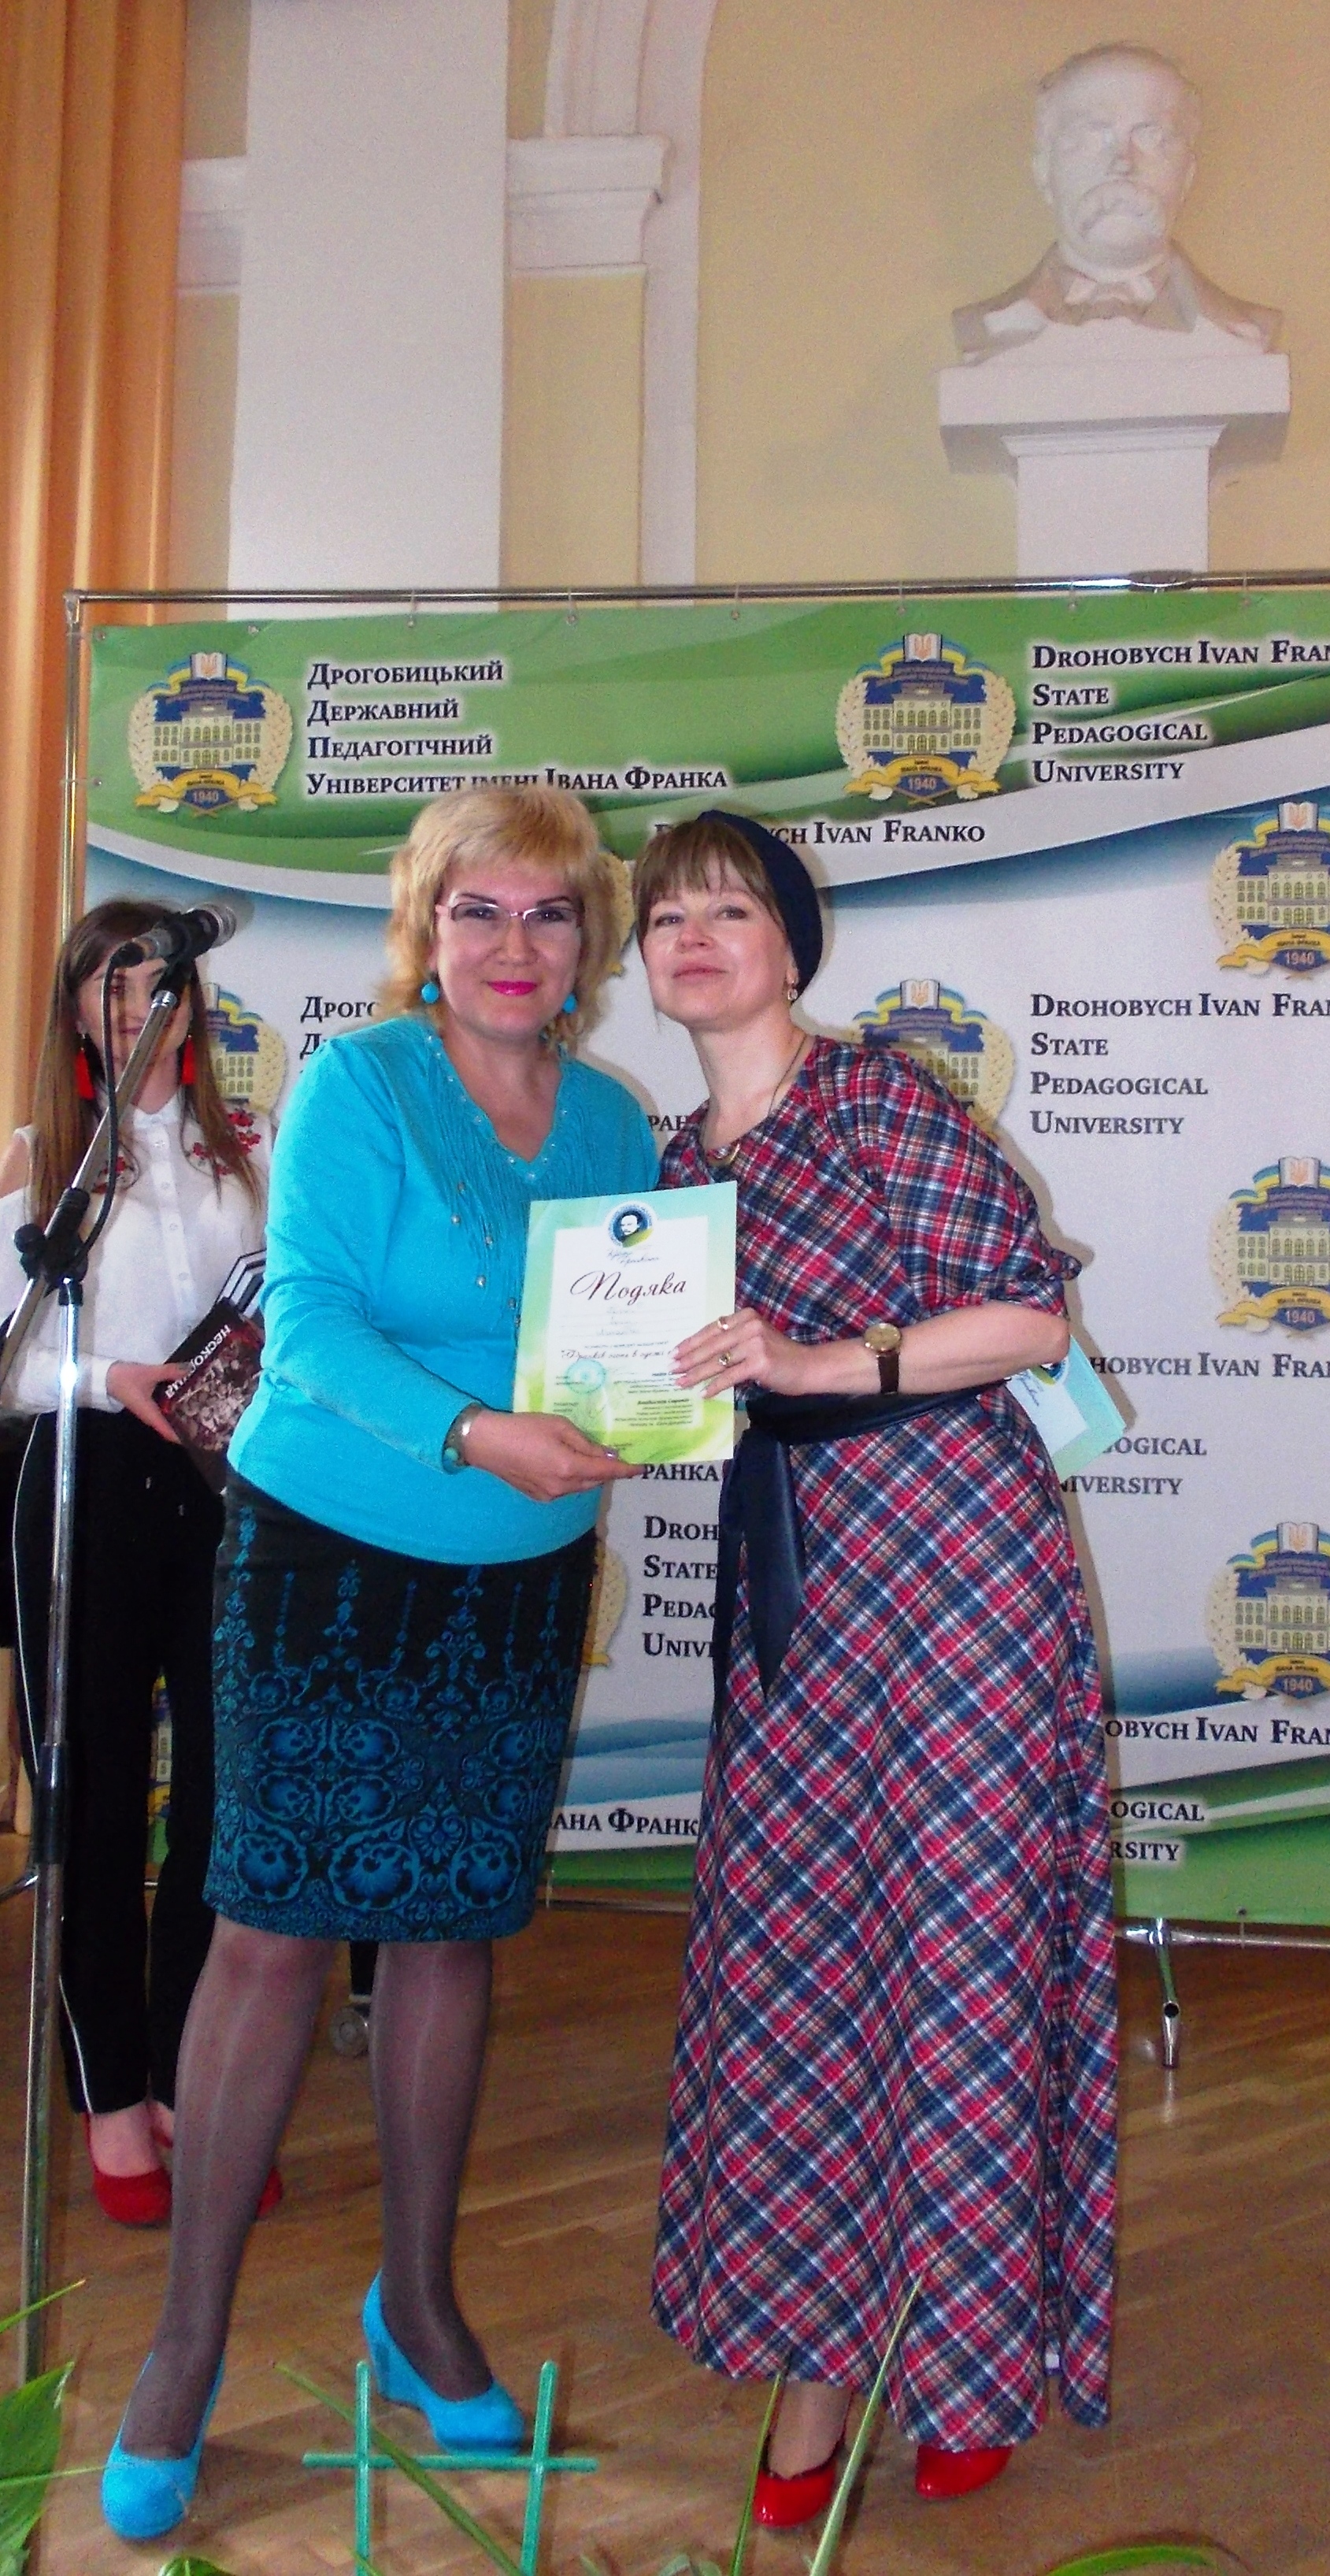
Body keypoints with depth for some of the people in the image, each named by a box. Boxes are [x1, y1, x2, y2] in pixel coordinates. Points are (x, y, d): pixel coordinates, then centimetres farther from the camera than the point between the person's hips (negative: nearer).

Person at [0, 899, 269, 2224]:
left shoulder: (244, 1148, 9)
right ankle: (110, 2093, 20)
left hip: (228, 1483, 2)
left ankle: (188, 2079, 21)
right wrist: (112, 1380, -17)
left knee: (227, 1790, 4)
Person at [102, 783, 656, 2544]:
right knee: (276, 1928, -1)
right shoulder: (356, 1081, -9)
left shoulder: (612, 1120, 5)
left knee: (454, 1928, 12)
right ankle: (189, 2344, 17)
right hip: (330, 1553, -4)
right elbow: (309, 1312, -18)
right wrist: (468, 1433, -31)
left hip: (522, 1575, 4)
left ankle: (418, 2299, 30)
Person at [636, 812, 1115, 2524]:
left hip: (952, 1554, -6)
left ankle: (972, 2354, 20)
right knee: (786, 1953, 6)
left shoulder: (885, 1102, -5)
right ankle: (811, 2348, 22)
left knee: (958, 1949, 1)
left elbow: (1033, 1314, -11)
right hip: (790, 1595, 6)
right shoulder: (674, 1172, 14)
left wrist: (822, 1364, -20)